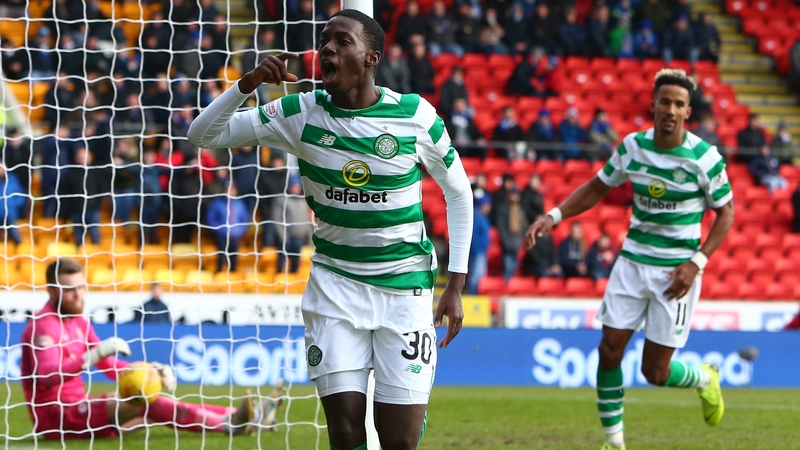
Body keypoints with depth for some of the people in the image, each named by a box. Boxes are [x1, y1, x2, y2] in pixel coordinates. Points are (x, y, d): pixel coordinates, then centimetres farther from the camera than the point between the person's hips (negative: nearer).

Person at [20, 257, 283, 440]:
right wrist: (94, 354, -42)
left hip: (78, 407, 9)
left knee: (163, 404, -2)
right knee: (146, 403, -24)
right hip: (56, 417, -9)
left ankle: (243, 416, -9)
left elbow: (111, 366, 23)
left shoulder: (78, 322, 16)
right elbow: (46, 376, -32)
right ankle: (230, 424, -32)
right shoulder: (44, 326, -14)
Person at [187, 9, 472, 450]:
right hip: (335, 282, 1)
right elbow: (203, 134, -3)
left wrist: (455, 285, 2)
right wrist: (248, 83, -20)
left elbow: (458, 191, 5)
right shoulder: (302, 112, -5)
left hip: (406, 286, -1)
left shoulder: (415, 115, -9)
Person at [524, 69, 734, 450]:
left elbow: (725, 212, -3)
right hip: (632, 263, 4)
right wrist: (554, 216, -2)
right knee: (609, 351, -5)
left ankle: (705, 379, 32)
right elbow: (597, 188, 12)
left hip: (676, 272, -4)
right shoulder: (632, 146, -2)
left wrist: (696, 263, -13)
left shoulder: (704, 157, -13)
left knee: (655, 372, -2)